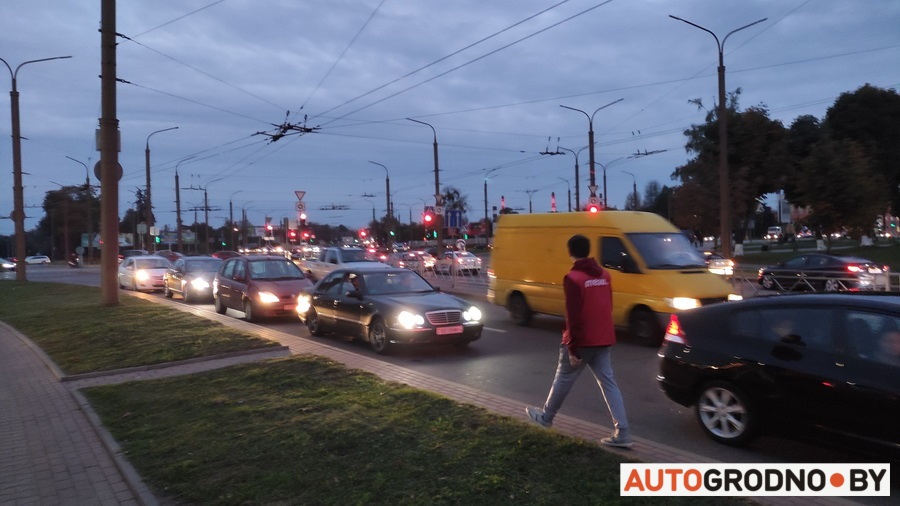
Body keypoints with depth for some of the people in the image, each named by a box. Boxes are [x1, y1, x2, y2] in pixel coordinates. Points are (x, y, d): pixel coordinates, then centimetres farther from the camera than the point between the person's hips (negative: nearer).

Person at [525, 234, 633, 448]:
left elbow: (573, 317, -19)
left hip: (582, 341, -6)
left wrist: (572, 348, -15)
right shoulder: (604, 275, 8)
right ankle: (622, 433, 3)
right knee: (608, 383, 6)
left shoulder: (573, 278, -16)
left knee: (563, 380, 11)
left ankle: (545, 416, 30)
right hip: (603, 340, 6)